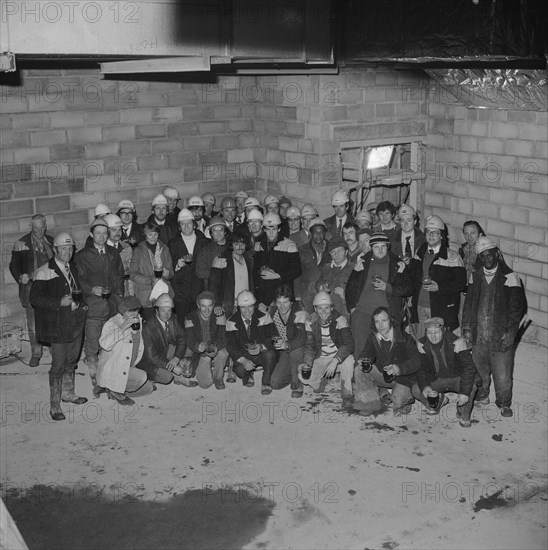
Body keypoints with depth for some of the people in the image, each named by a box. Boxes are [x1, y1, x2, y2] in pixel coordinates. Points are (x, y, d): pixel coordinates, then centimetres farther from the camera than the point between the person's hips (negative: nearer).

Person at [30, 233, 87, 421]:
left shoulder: (73, 270, 12)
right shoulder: (44, 272, -12)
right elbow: (34, 298, -15)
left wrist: (80, 303, 4)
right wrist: (59, 303, -23)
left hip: (76, 323, 7)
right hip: (57, 326, -7)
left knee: (71, 360, 17)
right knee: (58, 365, -4)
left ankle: (68, 393, 35)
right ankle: (55, 404, 7)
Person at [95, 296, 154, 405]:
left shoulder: (138, 321, 4)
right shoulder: (112, 323, -19)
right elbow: (105, 345, -39)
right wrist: (122, 328, -39)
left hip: (129, 368, 9)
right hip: (111, 370, -9)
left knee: (148, 388, 7)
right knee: (142, 378, -26)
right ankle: (115, 392, -3)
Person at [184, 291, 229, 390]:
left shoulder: (219, 316, -11)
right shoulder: (190, 319, -11)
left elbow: (222, 338, -18)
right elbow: (190, 341, -17)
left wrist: (216, 347, -42)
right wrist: (198, 346, -43)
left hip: (217, 349, 1)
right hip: (199, 354, 0)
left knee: (223, 353, -36)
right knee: (205, 383, -19)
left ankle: (218, 378, -5)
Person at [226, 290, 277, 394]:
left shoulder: (263, 316, -11)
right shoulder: (232, 322, -8)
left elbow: (271, 338, -16)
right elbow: (230, 345, -11)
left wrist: (261, 347, -40)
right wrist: (243, 360, -28)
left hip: (262, 353, -1)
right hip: (243, 356, 1)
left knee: (270, 354, -35)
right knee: (239, 370, -31)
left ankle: (266, 383, -8)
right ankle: (248, 376, 10)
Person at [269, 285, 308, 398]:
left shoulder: (300, 314, -22)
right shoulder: (273, 312, -4)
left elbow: (302, 339, -33)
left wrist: (287, 345, -51)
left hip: (301, 349, -5)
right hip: (284, 352, 5)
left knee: (295, 352, -40)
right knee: (275, 383, -10)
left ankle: (297, 386, -17)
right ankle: (293, 376, 23)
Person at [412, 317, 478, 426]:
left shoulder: (456, 342, -25)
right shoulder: (422, 345, -13)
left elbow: (469, 368, -28)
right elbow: (421, 369, -8)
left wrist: (464, 392, -39)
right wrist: (425, 386, -30)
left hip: (457, 377, -3)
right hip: (436, 379, 4)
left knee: (471, 387, -35)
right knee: (416, 390, -20)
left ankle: (464, 416, -5)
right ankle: (439, 400, 13)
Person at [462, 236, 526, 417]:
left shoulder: (509, 277, -7)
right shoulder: (475, 276, 7)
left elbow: (517, 306, -7)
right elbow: (468, 303, 13)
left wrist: (509, 331, -12)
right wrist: (467, 327, 6)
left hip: (500, 335, -4)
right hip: (478, 334, 4)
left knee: (502, 373, 1)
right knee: (480, 369, 15)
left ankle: (504, 403, 22)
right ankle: (482, 394, 38)